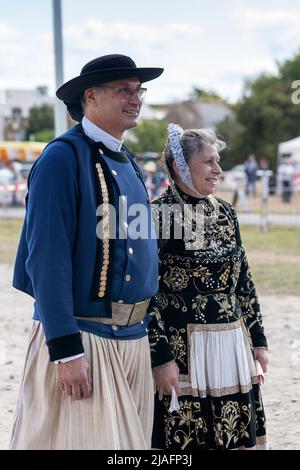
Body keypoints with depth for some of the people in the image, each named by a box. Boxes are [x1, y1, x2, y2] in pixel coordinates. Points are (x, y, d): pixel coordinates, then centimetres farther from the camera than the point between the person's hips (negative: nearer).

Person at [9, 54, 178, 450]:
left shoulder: (129, 164, 14)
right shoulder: (63, 157, -11)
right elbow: (47, 258, -18)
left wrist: (159, 347, 19)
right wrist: (66, 349, -22)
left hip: (135, 341, 8)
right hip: (80, 337, -8)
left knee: (130, 442, 13)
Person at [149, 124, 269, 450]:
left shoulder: (225, 212, 10)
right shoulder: (157, 214, -9)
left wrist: (258, 341, 14)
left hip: (232, 346, 6)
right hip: (182, 348, -6)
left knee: (235, 435, 9)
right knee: (182, 438, 1)